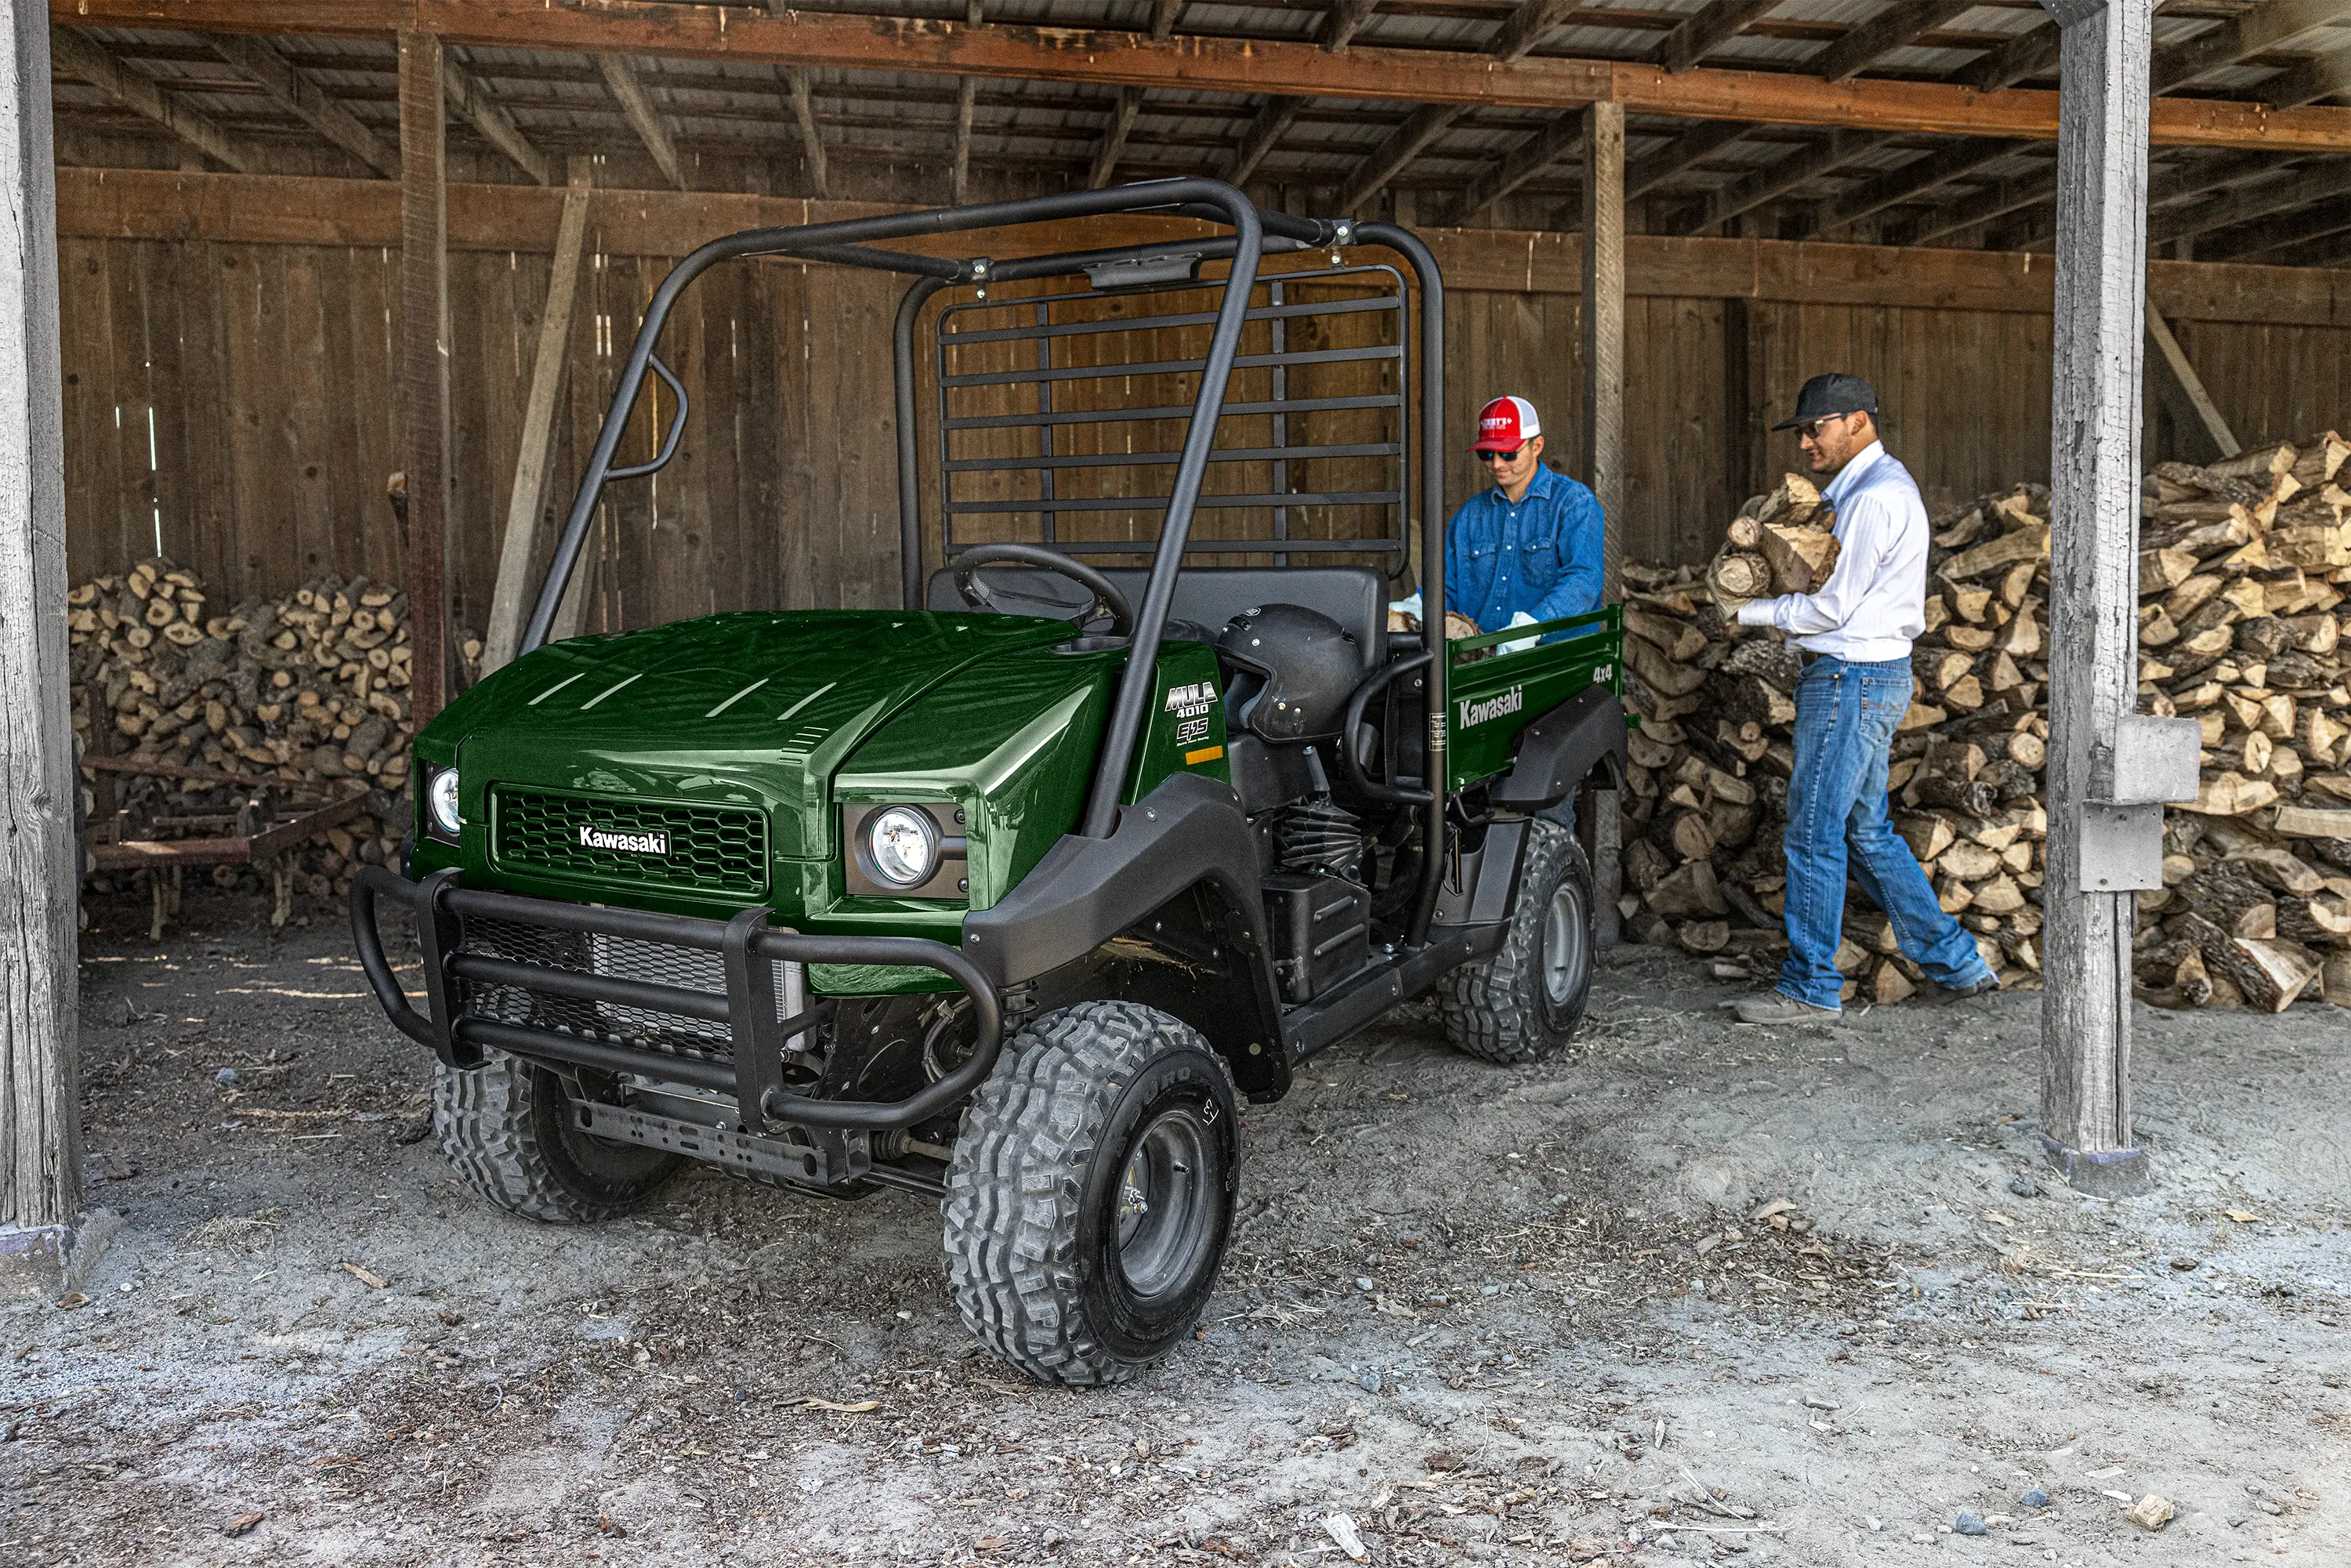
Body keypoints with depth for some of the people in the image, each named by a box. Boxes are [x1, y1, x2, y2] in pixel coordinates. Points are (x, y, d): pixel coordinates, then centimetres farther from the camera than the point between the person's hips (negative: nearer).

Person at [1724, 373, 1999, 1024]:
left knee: (1815, 834, -4)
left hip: (1852, 677, -11)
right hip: (1874, 675, 11)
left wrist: (1746, 611, -7)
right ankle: (1955, 962, 22)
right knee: (1866, 832, 15)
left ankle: (1810, 988, 4)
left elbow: (1831, 608, -16)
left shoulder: (1875, 497, -16)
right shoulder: (1875, 485, 18)